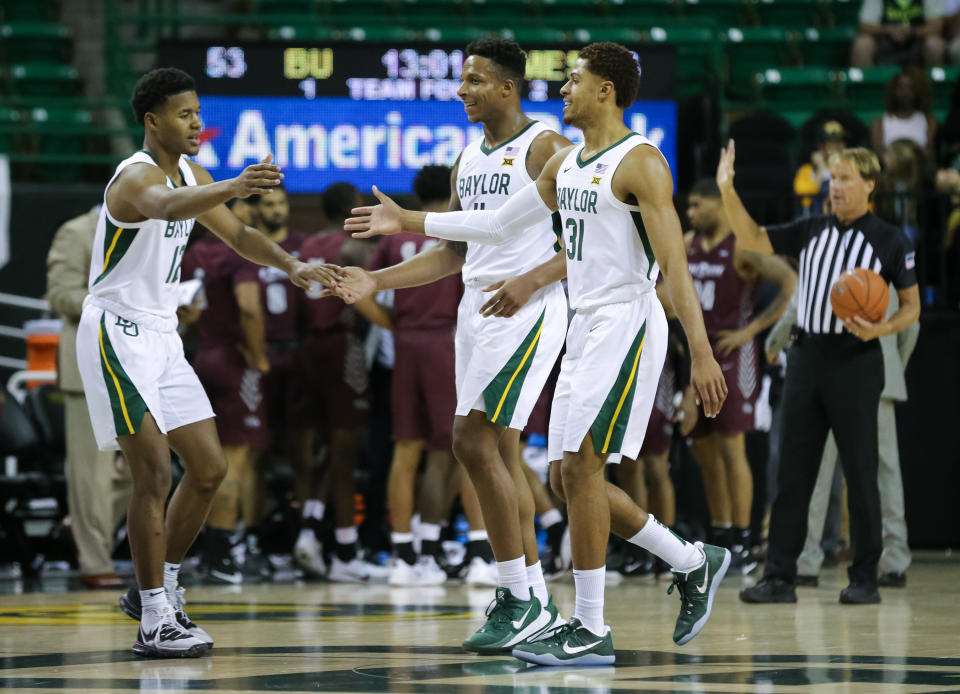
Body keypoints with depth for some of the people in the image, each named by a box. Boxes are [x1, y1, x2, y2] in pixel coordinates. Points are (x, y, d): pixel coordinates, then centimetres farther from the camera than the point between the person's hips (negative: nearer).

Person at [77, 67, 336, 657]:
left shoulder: (192, 175, 9)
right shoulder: (136, 176, -20)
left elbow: (236, 233, 20)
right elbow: (165, 206, -44)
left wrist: (291, 265, 1)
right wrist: (232, 188, -62)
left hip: (161, 338, 9)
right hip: (116, 336, -9)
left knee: (210, 468, 9)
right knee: (155, 472, -15)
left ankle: (158, 587, 22)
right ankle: (155, 623, -13)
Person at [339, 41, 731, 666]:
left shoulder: (639, 163, -12)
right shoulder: (565, 165, 14)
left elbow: (675, 264, -19)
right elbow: (498, 224, 24)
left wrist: (702, 354, -25)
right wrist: (409, 223, 23)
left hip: (627, 326, -9)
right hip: (585, 329, 9)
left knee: (580, 464, -12)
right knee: (568, 477, 8)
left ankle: (591, 630, -7)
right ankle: (693, 564, 21)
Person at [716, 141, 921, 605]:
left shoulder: (890, 241, 0)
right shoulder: (812, 231, 11)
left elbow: (912, 306, 2)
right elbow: (753, 241, 10)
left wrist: (881, 329, -18)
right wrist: (727, 192, -3)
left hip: (855, 362, -4)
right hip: (807, 358, 4)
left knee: (860, 475, 0)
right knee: (792, 474, 2)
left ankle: (864, 579, 7)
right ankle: (779, 576, 3)